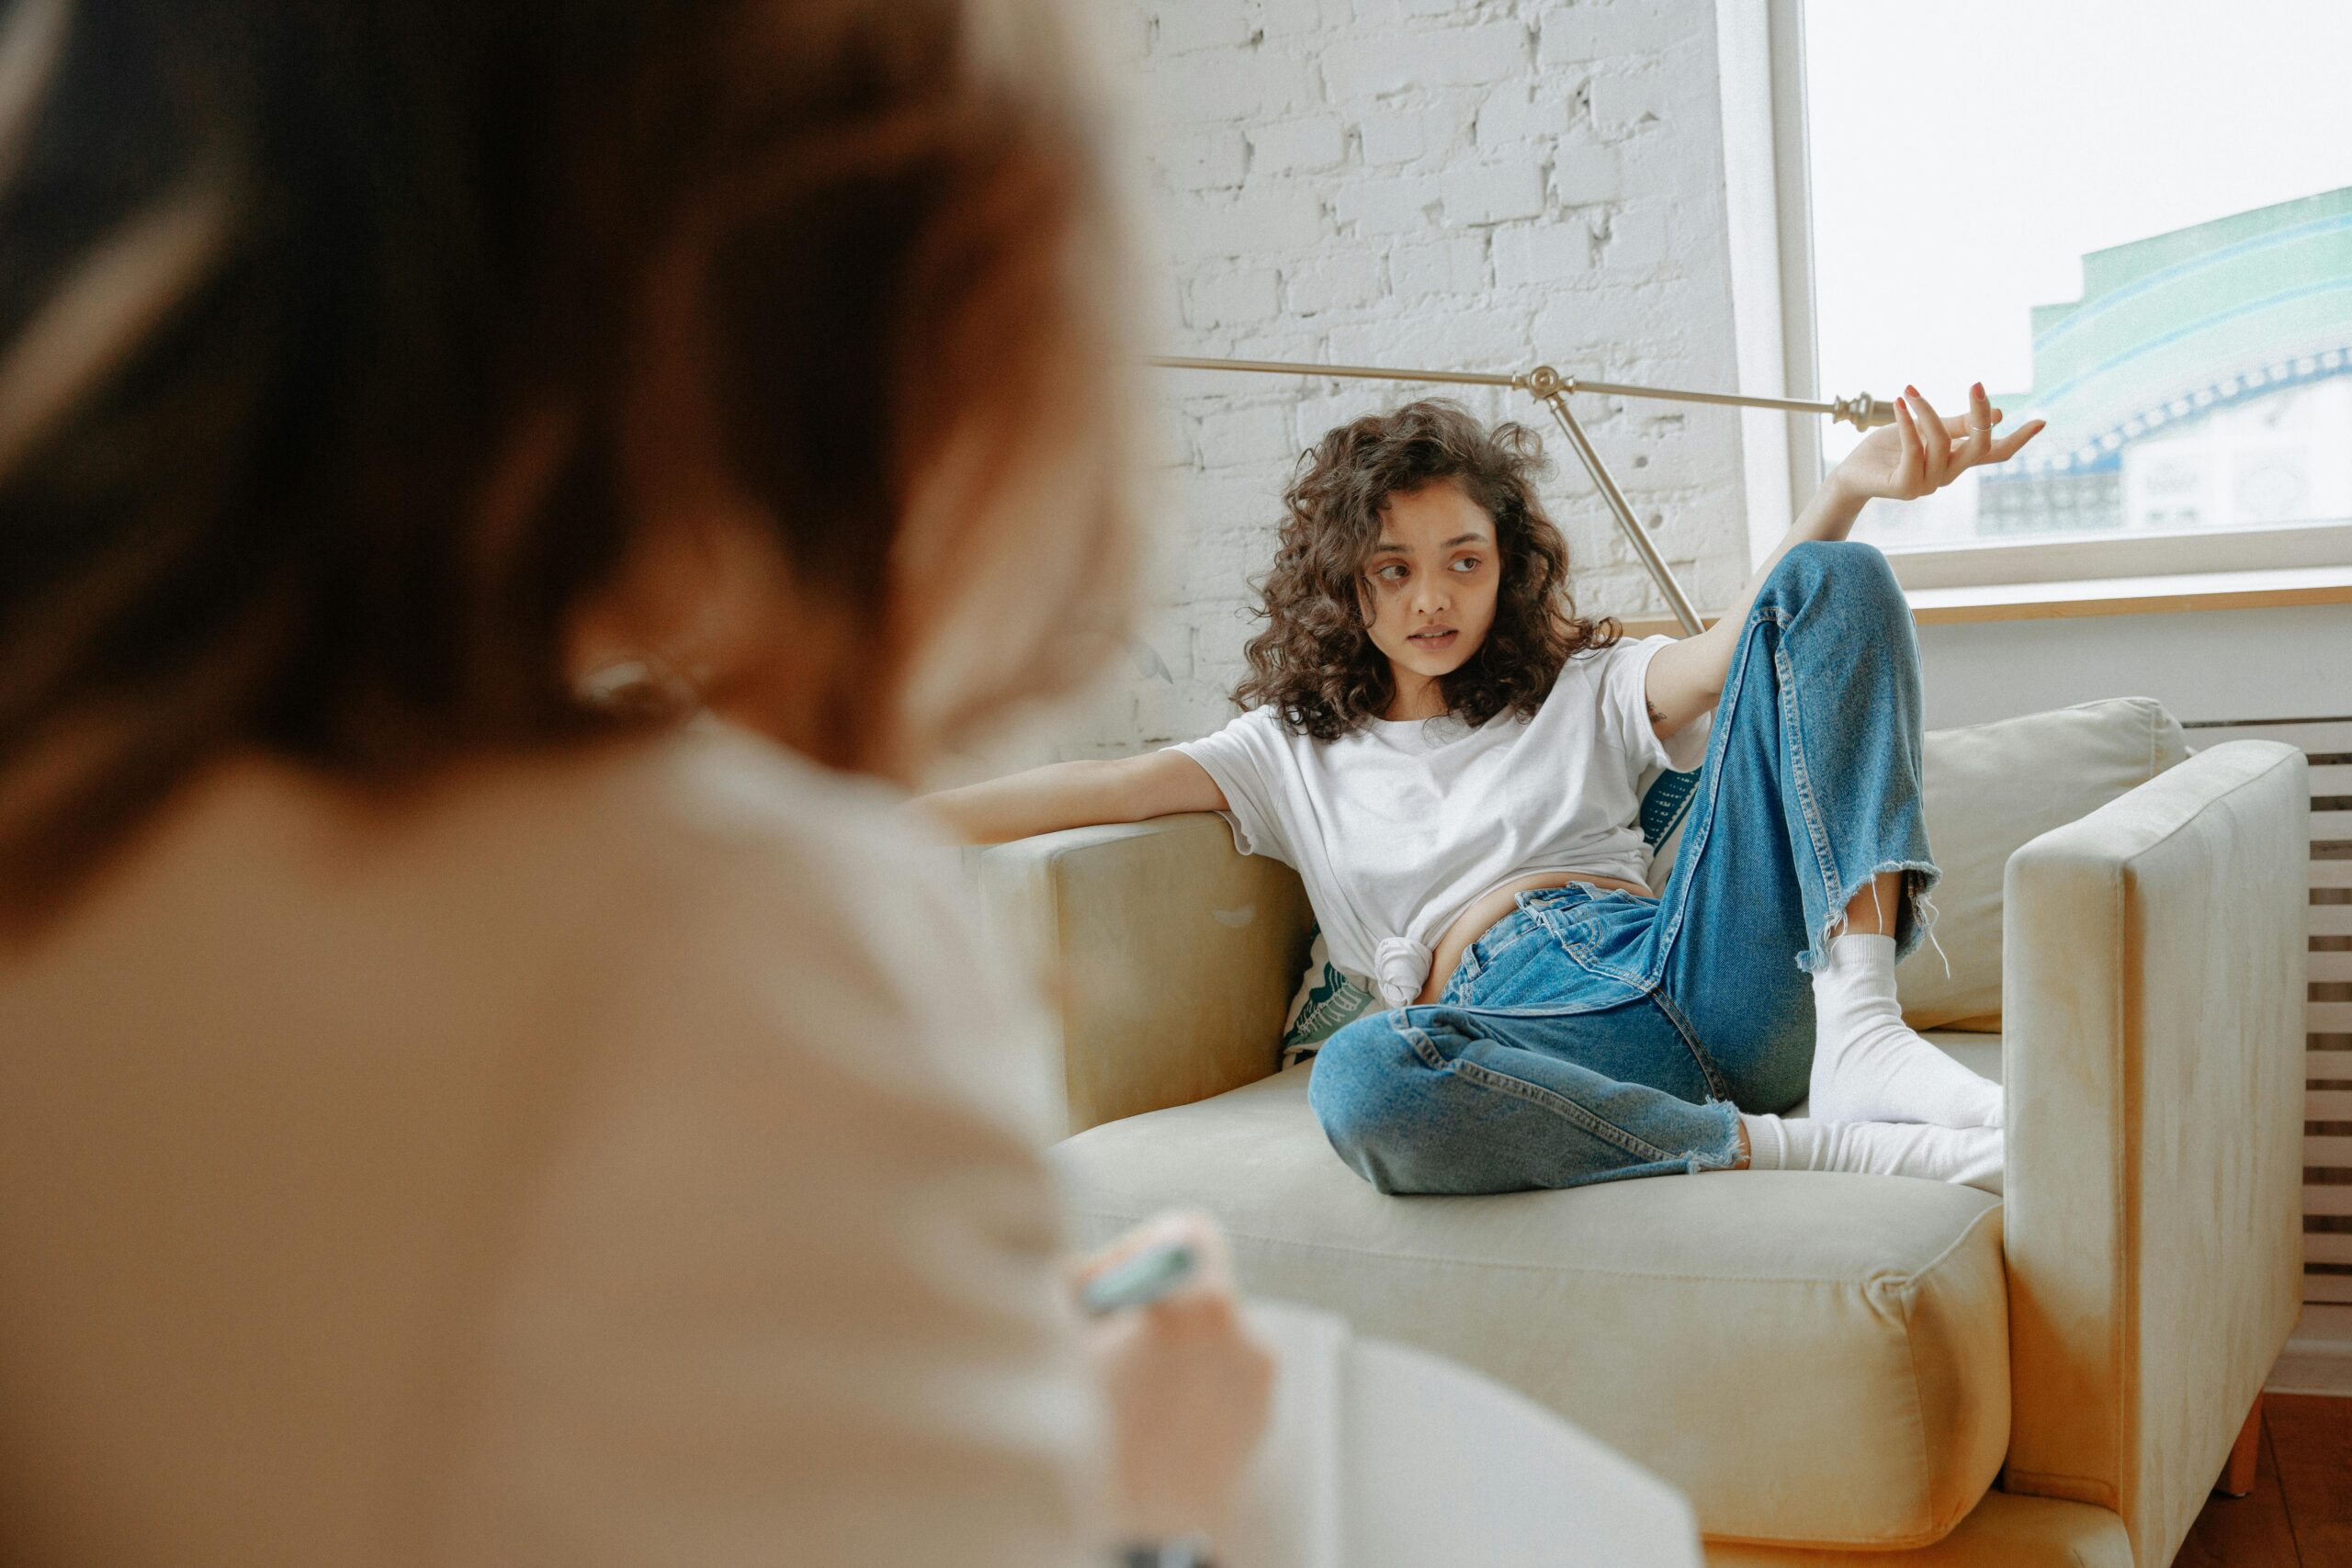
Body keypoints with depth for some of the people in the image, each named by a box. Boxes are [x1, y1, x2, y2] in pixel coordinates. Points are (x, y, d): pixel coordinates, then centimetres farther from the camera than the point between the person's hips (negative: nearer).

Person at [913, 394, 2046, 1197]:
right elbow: (1096, 790, 12)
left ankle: (1859, 1029, -23)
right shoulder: (1296, 749, 24)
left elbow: (1726, 660, 3)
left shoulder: (1581, 692, 24)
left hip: (1703, 972, 2)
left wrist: (1853, 487, -16)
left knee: (1834, 583, -7)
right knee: (1361, 1081, -43)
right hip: (1521, 1034, -2)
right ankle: (1821, 1142, -30)